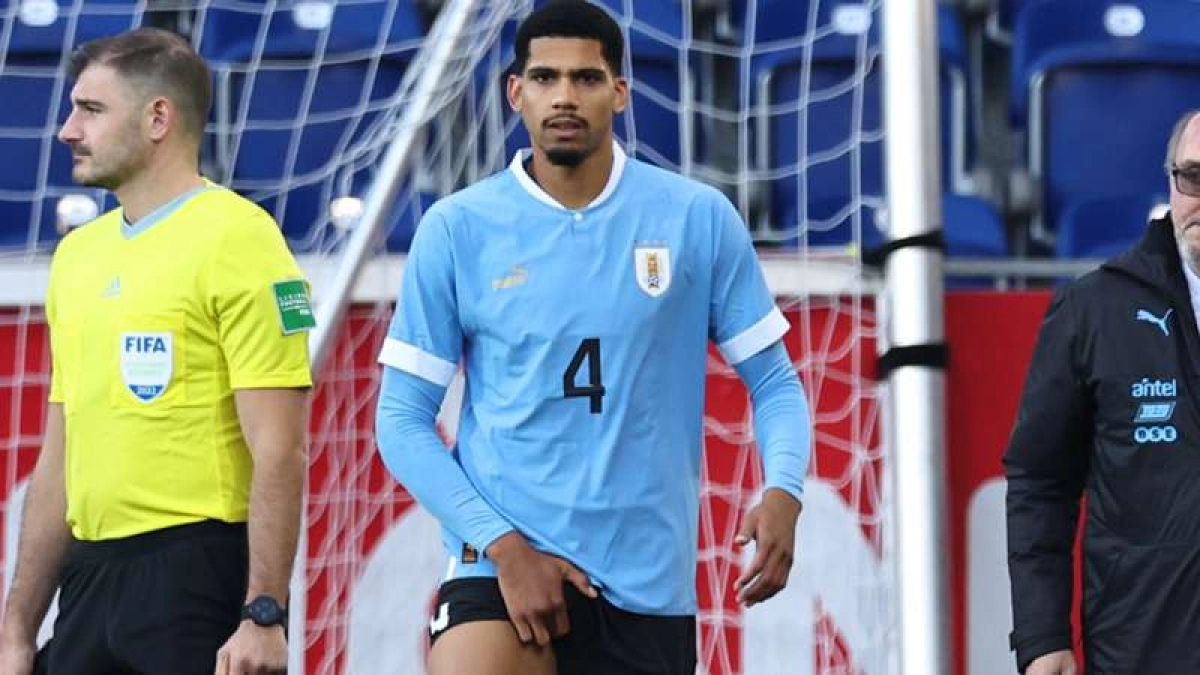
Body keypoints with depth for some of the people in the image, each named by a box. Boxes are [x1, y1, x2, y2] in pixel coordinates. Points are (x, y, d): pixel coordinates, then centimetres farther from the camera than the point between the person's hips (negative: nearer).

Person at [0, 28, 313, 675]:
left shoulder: (235, 238, -8)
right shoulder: (77, 253, 15)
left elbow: (278, 452, -13)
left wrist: (264, 617, -19)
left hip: (200, 573, -7)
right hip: (90, 577, 7)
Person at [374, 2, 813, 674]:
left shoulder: (700, 218, 2)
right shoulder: (457, 229, 0)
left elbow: (774, 380, 7)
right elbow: (403, 419, 2)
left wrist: (784, 492, -14)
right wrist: (503, 545, -11)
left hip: (647, 585, 2)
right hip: (500, 564, -1)